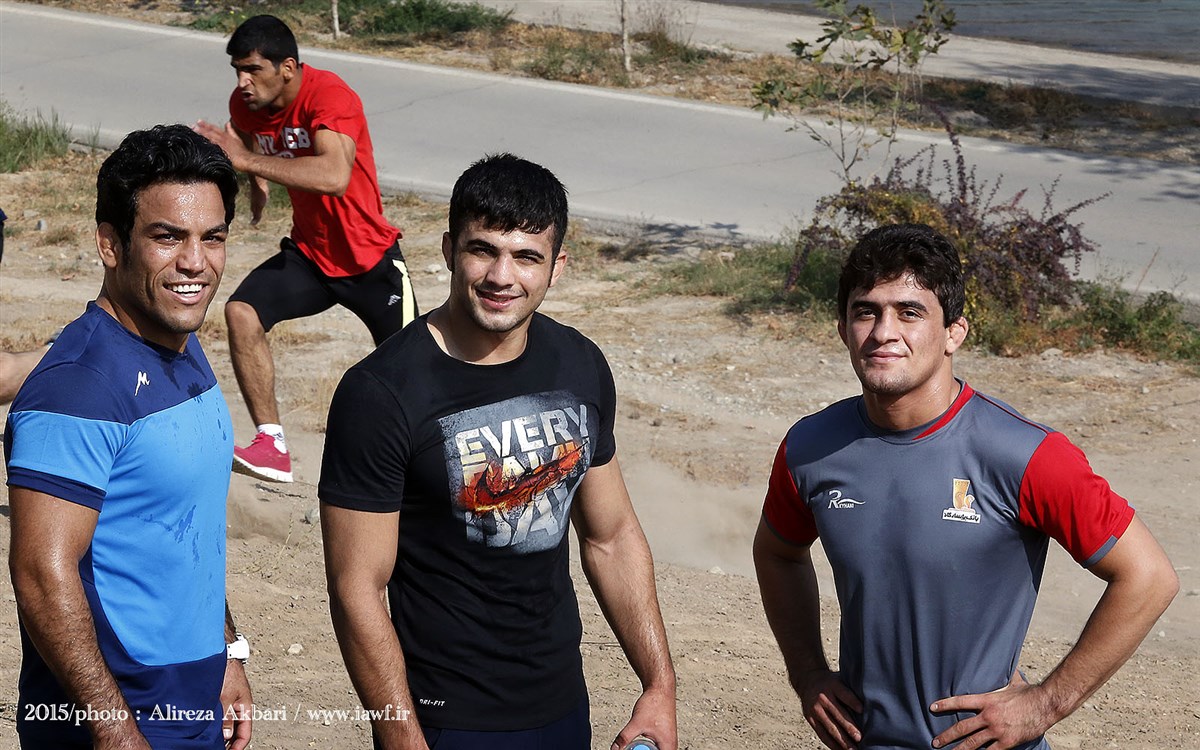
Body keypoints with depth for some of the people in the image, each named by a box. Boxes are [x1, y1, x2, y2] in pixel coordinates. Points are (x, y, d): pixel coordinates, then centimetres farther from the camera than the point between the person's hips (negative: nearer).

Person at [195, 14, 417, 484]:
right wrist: (257, 185, 7)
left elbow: (335, 176, -46)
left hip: (370, 259, -5)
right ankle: (273, 445, -16)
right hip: (307, 252, 5)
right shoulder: (244, 104, -5)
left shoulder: (330, 96, -27)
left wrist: (248, 161, -46)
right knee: (242, 312, -19)